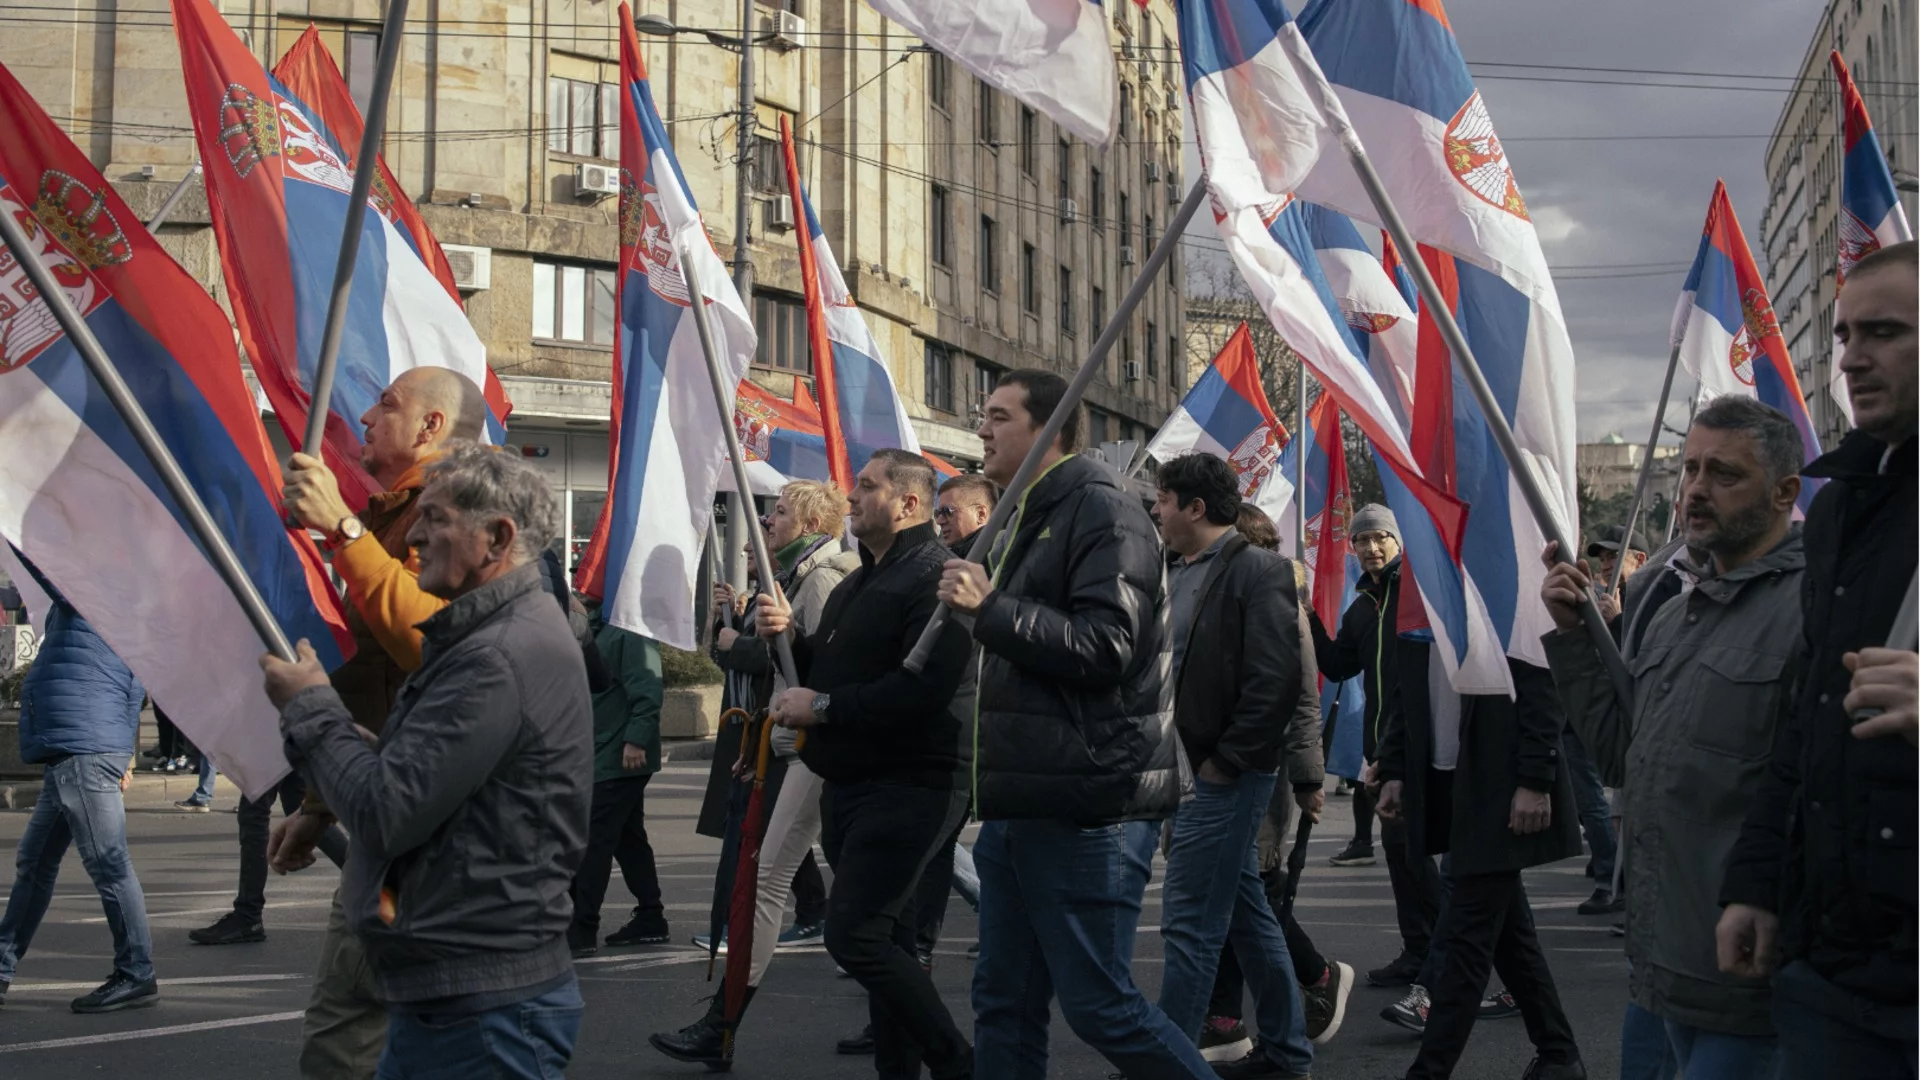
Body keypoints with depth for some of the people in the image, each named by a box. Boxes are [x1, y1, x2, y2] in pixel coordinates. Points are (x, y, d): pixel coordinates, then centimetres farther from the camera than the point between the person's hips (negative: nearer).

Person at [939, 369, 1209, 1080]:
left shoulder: (1101, 510, -10)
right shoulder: (1034, 518, 21)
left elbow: (1105, 647, -22)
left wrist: (990, 609, -23)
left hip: (1086, 808, -10)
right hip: (1024, 803, 10)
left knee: (1098, 1004, -6)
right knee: (1004, 1003, 10)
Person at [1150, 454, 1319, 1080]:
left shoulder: (1257, 571, -12)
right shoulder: (1180, 575, 12)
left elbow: (1276, 680, -19)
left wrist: (1225, 760, -16)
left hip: (1227, 776, -9)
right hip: (1195, 772, 9)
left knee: (1190, 923, -6)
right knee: (1247, 912, 15)